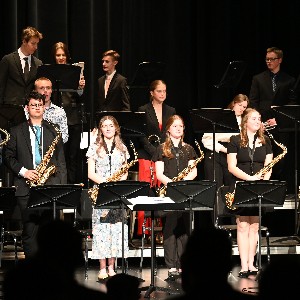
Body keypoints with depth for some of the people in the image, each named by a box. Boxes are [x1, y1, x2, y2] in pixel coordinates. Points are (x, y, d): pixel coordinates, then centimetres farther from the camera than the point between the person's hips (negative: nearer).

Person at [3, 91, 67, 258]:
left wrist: (62, 186, 2)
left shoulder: (53, 131, 14)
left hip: (50, 186, 1)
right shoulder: (17, 132, 11)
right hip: (27, 187, -1)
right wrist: (22, 171, -8)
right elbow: (8, 156, 7)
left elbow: (61, 161, 11)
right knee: (30, 230, -3)